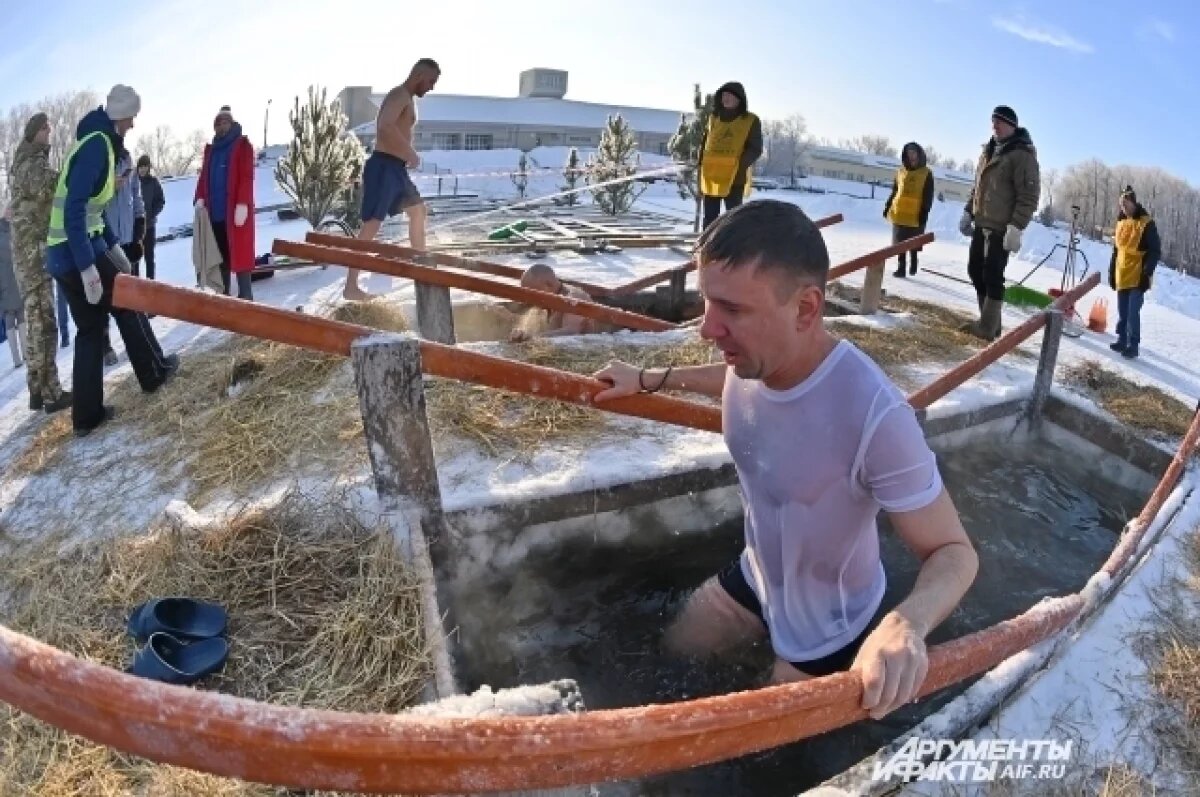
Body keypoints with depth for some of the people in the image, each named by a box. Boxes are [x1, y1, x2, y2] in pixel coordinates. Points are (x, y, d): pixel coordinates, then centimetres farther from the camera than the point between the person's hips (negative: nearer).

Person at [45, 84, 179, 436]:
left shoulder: (99, 142, 15)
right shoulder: (98, 144, -14)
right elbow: (75, 209, -23)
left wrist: (114, 246, 24)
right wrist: (88, 266, -26)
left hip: (62, 255, 9)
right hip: (78, 251, -9)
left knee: (90, 327, 11)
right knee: (128, 305, 11)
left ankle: (86, 414, 14)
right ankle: (154, 372, 29)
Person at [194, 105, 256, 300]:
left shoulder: (242, 145, 2)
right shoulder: (211, 148, 21)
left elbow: (247, 176, -8)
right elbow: (204, 176, 18)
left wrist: (242, 203, -19)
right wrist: (200, 198, 1)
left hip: (235, 210, -6)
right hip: (215, 210, 6)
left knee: (239, 252, -7)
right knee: (220, 254, 6)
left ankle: (245, 296, -5)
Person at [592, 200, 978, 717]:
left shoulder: (876, 417, -43)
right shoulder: (756, 355, -20)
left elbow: (954, 552, -31)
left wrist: (906, 623, -51)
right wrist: (650, 379, 8)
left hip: (825, 632, -6)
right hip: (755, 578, 6)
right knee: (668, 654, 28)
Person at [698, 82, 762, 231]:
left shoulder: (751, 121, 2)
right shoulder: (713, 118, 14)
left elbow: (755, 149, -3)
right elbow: (704, 144, 17)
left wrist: (740, 164, -17)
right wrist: (701, 166, 6)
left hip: (735, 178, -4)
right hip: (711, 177, 4)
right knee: (710, 217, 6)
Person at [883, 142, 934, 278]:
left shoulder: (926, 173, 0)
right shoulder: (901, 171, 10)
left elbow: (928, 196, -4)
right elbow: (894, 191, 17)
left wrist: (924, 212, -12)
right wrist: (888, 206, 12)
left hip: (915, 215, -3)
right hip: (899, 212, 3)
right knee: (900, 242, 6)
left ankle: (913, 262, 19)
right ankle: (901, 267, 11)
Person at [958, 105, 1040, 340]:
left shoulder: (1022, 154, -11)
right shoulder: (988, 151, 14)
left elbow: (1029, 196, -15)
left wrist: (1016, 227, -22)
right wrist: (968, 212, 18)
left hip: (1002, 228, -8)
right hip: (981, 224, 8)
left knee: (992, 276, -7)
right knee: (975, 271, 11)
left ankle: (988, 328, 0)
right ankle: (986, 321, 22)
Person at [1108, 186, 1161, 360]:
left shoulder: (1147, 224, -7)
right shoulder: (1121, 223, 13)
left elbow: (1155, 251, -9)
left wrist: (1147, 273, -16)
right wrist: (1112, 272, 18)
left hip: (1138, 278, -6)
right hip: (1122, 277, 6)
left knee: (1133, 313, -10)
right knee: (1122, 312, 11)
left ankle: (1133, 346, -4)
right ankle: (1122, 341, 21)